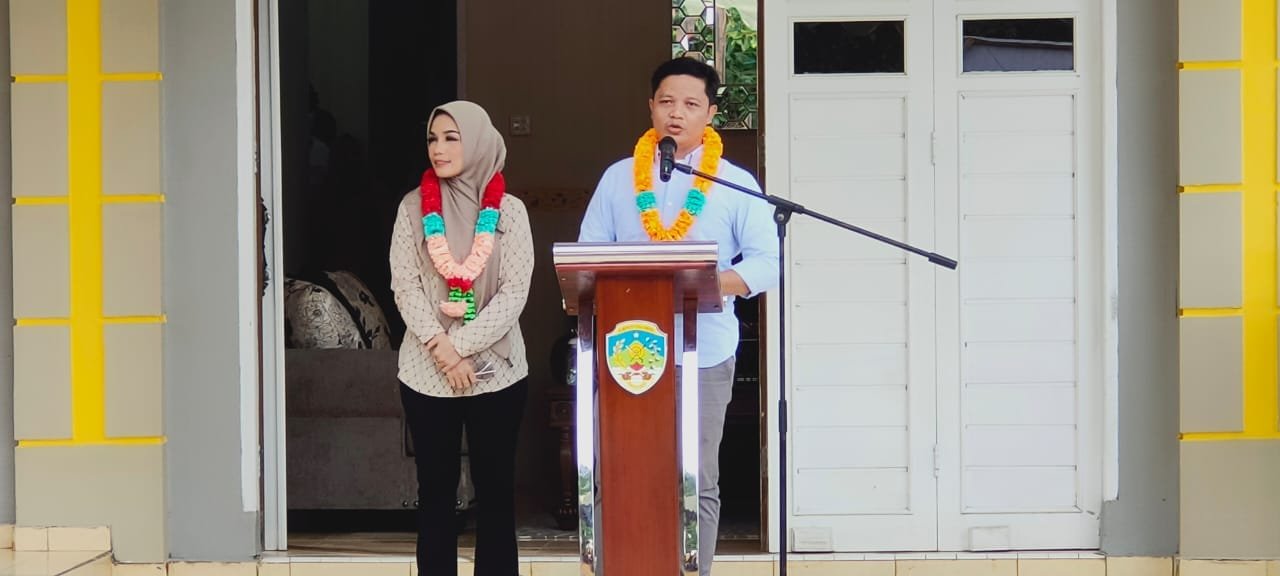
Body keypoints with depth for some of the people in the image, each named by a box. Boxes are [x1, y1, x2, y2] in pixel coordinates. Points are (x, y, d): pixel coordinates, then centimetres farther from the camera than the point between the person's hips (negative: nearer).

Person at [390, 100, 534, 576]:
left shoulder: (508, 210, -1)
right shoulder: (413, 207, 2)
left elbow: (515, 292, -7)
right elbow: (405, 286, -3)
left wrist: (461, 347, -15)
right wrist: (442, 351, -15)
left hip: (496, 371, -1)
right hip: (426, 374, 1)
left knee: (495, 489, 4)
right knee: (436, 489, 7)